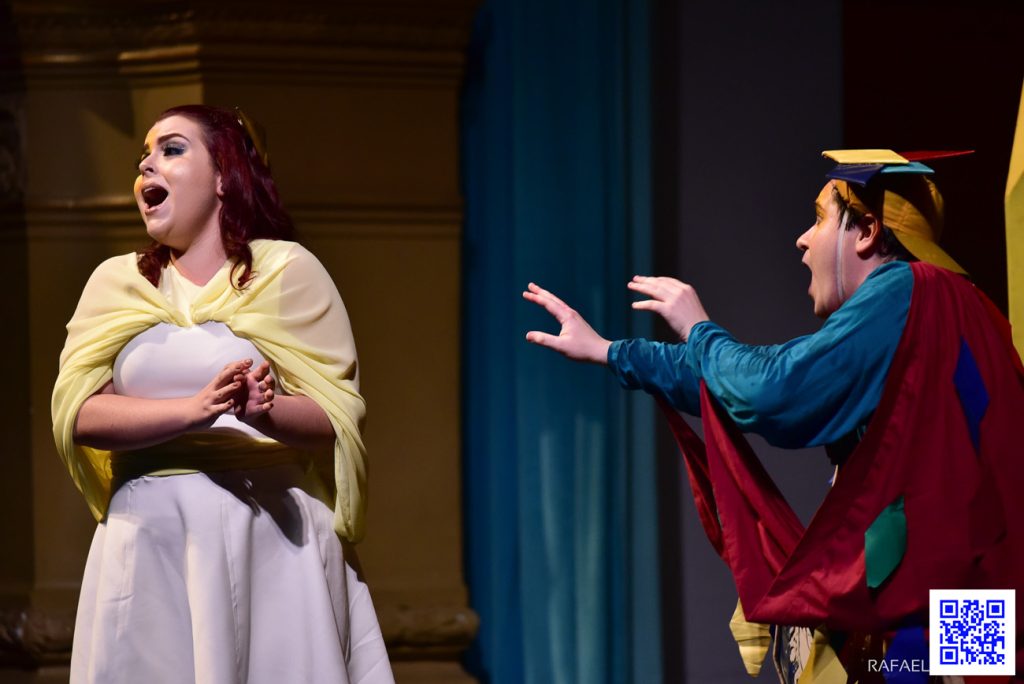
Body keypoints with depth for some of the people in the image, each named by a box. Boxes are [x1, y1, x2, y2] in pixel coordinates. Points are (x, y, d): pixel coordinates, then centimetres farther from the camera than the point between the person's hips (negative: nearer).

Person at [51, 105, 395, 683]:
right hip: (150, 542, 2)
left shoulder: (286, 269, 4)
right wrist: (196, 409, -19)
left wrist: (267, 413, -24)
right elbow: (78, 413, -3)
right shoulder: (116, 282, 11)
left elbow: (340, 416, -2)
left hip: (273, 532, -2)